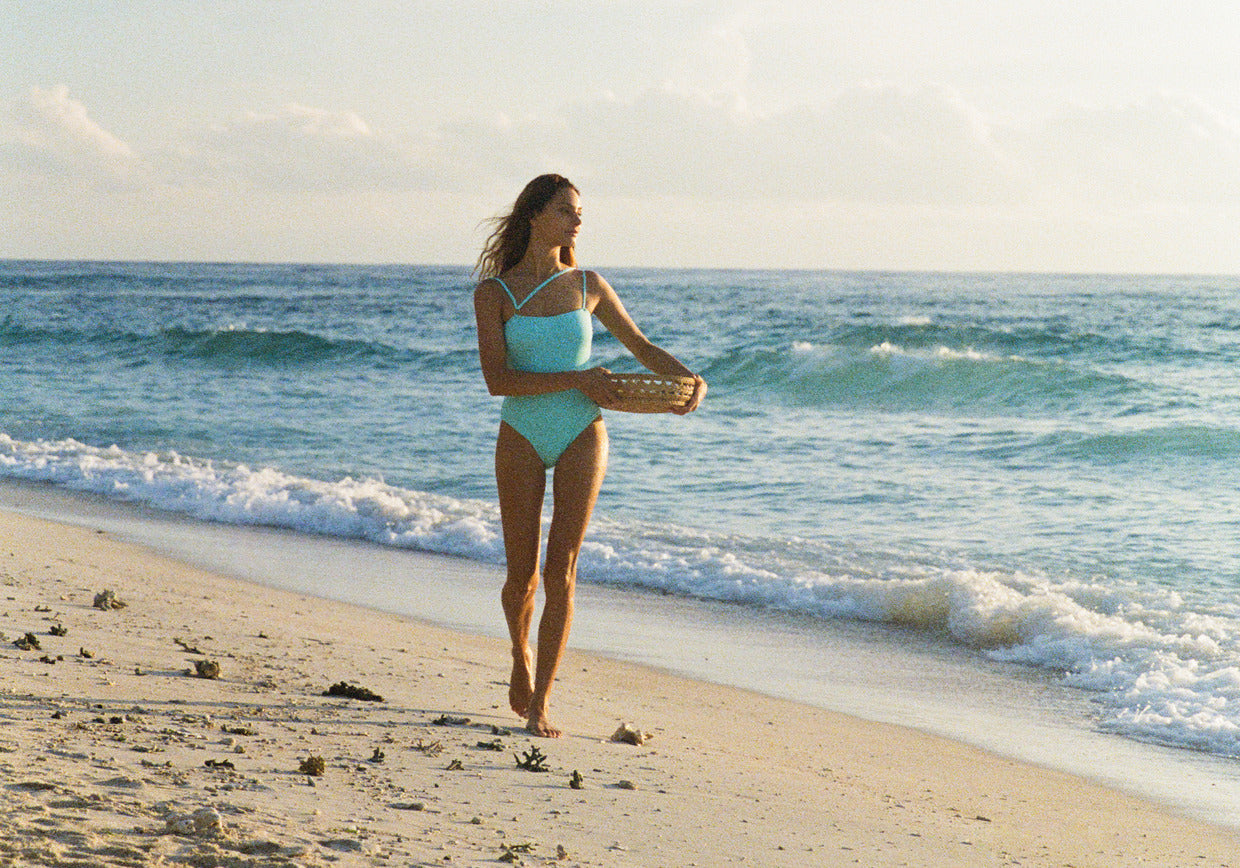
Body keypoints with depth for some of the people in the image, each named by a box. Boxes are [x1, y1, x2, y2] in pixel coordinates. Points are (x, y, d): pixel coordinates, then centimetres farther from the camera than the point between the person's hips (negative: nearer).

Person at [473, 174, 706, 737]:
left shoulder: (587, 285, 6)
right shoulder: (494, 293, -3)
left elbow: (641, 346, 16)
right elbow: (497, 379, -13)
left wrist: (692, 379, -1)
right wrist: (578, 379, -19)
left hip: (581, 437, 1)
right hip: (522, 438, -1)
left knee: (561, 569, -9)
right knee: (522, 574, 2)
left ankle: (538, 707, -5)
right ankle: (521, 654, 37)